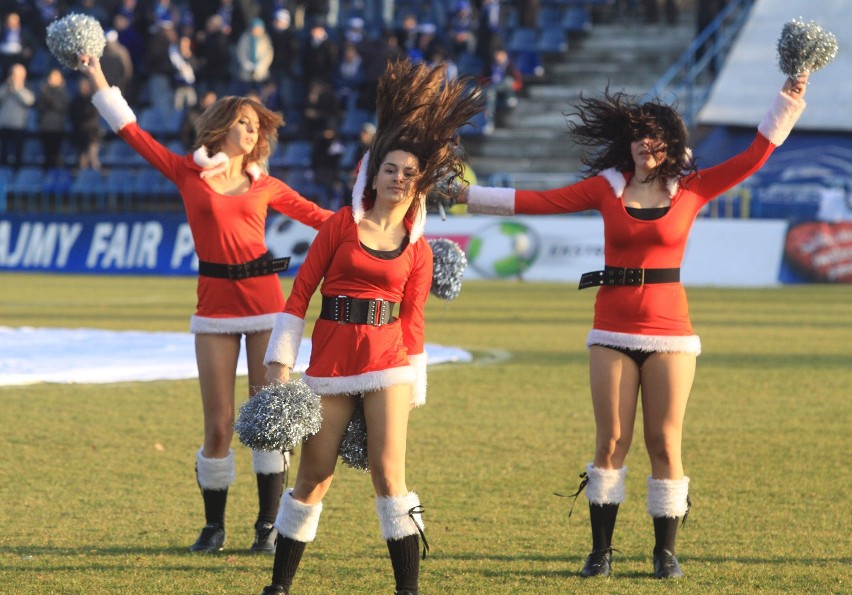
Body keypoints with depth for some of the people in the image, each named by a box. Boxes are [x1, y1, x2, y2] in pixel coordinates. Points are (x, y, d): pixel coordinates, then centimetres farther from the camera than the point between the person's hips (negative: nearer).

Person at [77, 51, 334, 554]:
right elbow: (134, 133, 5)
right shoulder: (189, 174, 6)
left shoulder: (265, 187, 10)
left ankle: (268, 525, 7)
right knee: (218, 425, -1)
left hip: (264, 300, 1)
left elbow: (317, 216, 15)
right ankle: (214, 525, 14)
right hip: (215, 305, -1)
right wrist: (99, 82, 2)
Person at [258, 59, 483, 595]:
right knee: (314, 477, 3)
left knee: (388, 473, -11)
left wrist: (411, 393, 8)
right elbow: (301, 293, 2)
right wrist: (281, 362, -4)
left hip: (387, 360, 0)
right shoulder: (342, 224, 2)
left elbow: (413, 320, 11)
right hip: (331, 358, 0)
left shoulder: (417, 248, 7)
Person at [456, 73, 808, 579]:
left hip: (669, 331, -1)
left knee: (665, 443, 0)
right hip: (613, 332, 1)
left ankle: (666, 551, 10)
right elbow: (539, 202, 4)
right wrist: (469, 195, 0)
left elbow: (753, 158, 0)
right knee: (611, 441, 0)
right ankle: (601, 549, 7)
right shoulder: (608, 186, 4)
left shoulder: (691, 189, 2)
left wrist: (788, 104, -5)